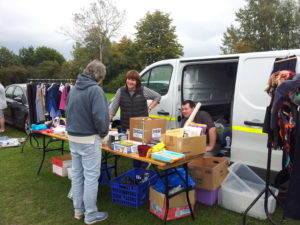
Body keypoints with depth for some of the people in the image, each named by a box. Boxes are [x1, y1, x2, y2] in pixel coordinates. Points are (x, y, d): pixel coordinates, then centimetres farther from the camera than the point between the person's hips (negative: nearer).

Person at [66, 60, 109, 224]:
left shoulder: (73, 89, 10)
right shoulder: (95, 89, -16)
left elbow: (68, 112, 16)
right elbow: (100, 116, -22)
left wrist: (73, 129, 15)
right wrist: (104, 133, -6)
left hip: (73, 137, 8)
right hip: (89, 139, -8)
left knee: (77, 174, 16)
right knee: (91, 176, 2)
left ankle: (78, 210, 30)